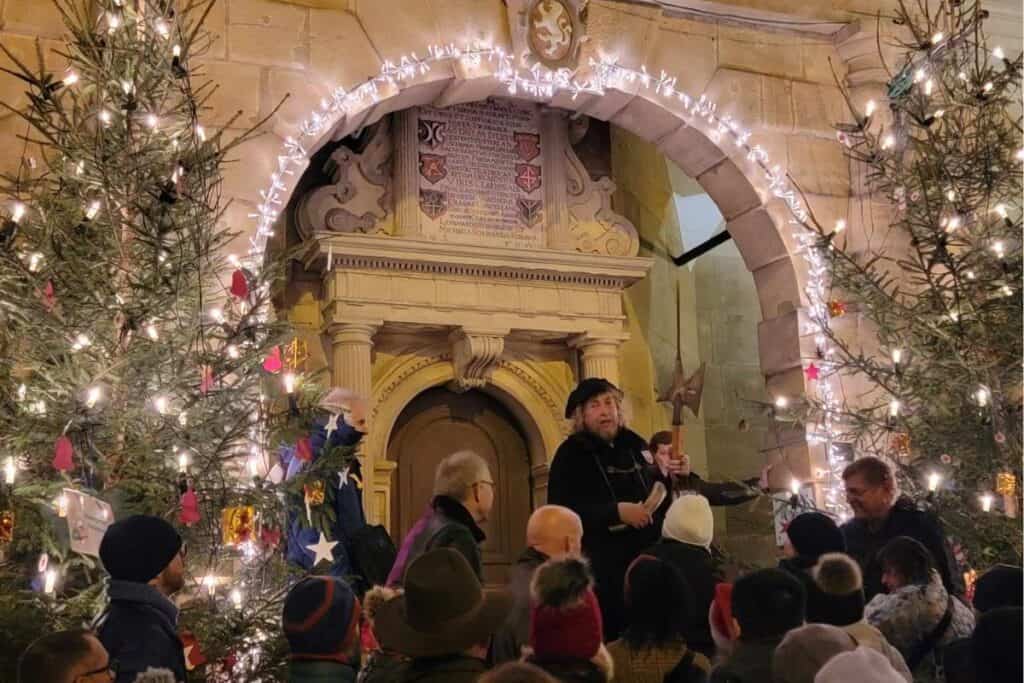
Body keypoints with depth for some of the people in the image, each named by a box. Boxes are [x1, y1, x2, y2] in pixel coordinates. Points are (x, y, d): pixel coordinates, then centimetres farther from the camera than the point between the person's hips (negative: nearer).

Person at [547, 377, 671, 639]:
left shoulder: (635, 444, 10)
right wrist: (617, 511, -25)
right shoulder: (571, 454, -6)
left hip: (649, 556, 5)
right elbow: (562, 511, -18)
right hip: (603, 565, -5)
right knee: (611, 635, -1)